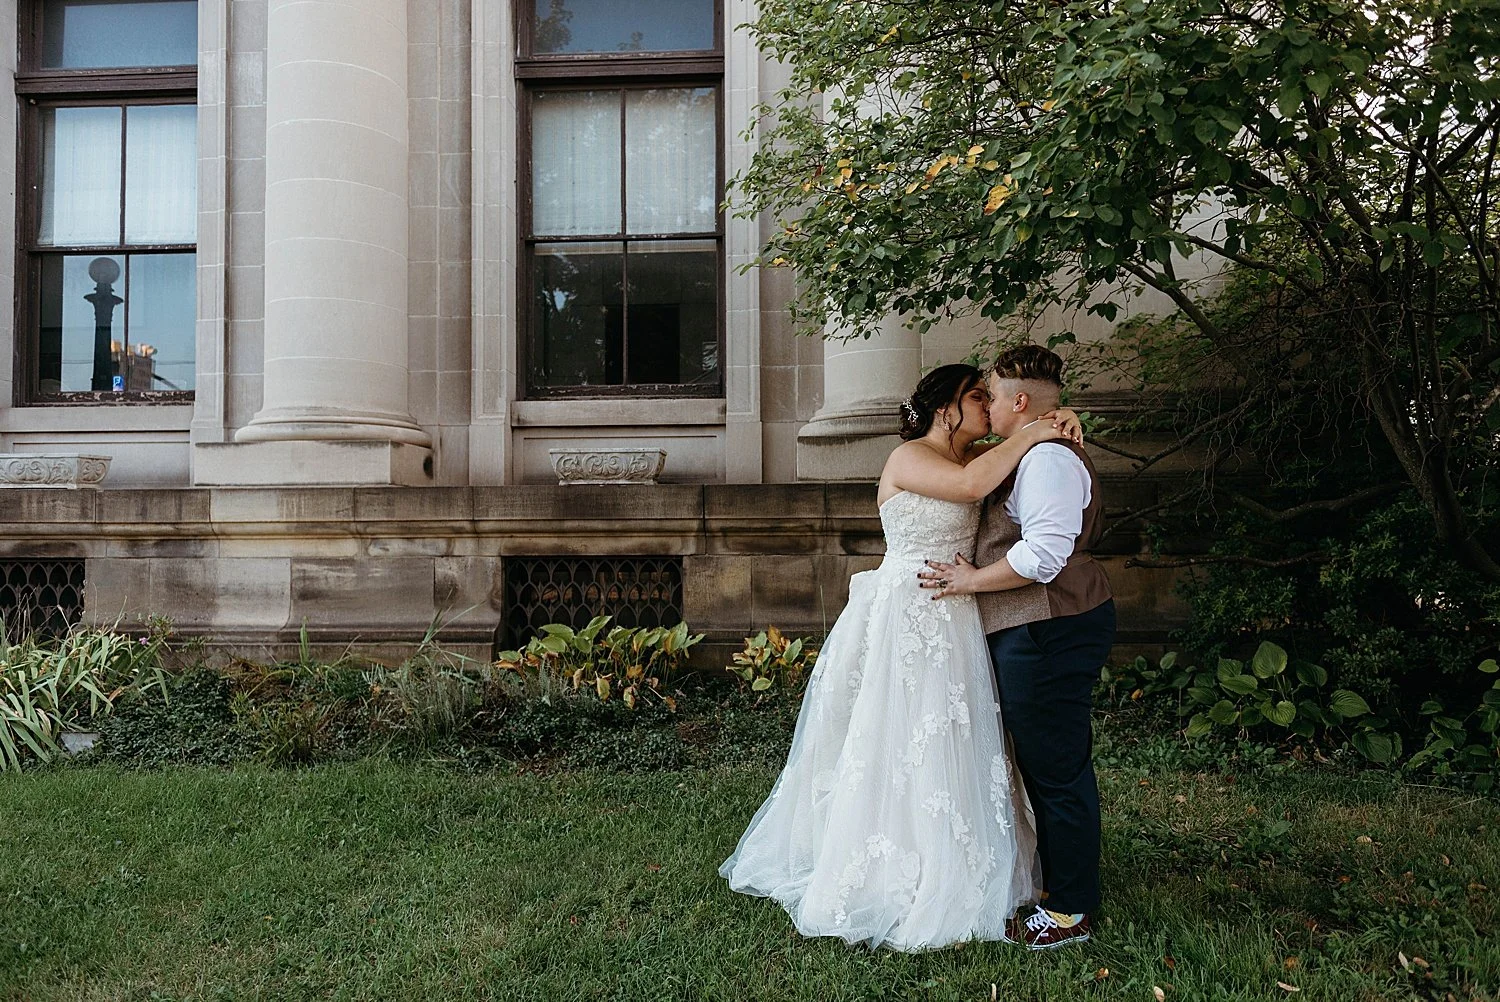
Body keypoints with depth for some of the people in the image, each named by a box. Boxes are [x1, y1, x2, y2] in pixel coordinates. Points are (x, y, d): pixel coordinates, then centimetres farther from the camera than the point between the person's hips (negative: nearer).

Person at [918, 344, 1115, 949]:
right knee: (1050, 764, 19)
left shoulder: (1047, 458, -16)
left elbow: (1044, 553, -26)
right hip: (1036, 632, 11)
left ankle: (1069, 912, 11)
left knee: (1055, 768, -2)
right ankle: (1059, 883, 32)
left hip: (1049, 634, -11)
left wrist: (973, 580, -15)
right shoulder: (1035, 455, 18)